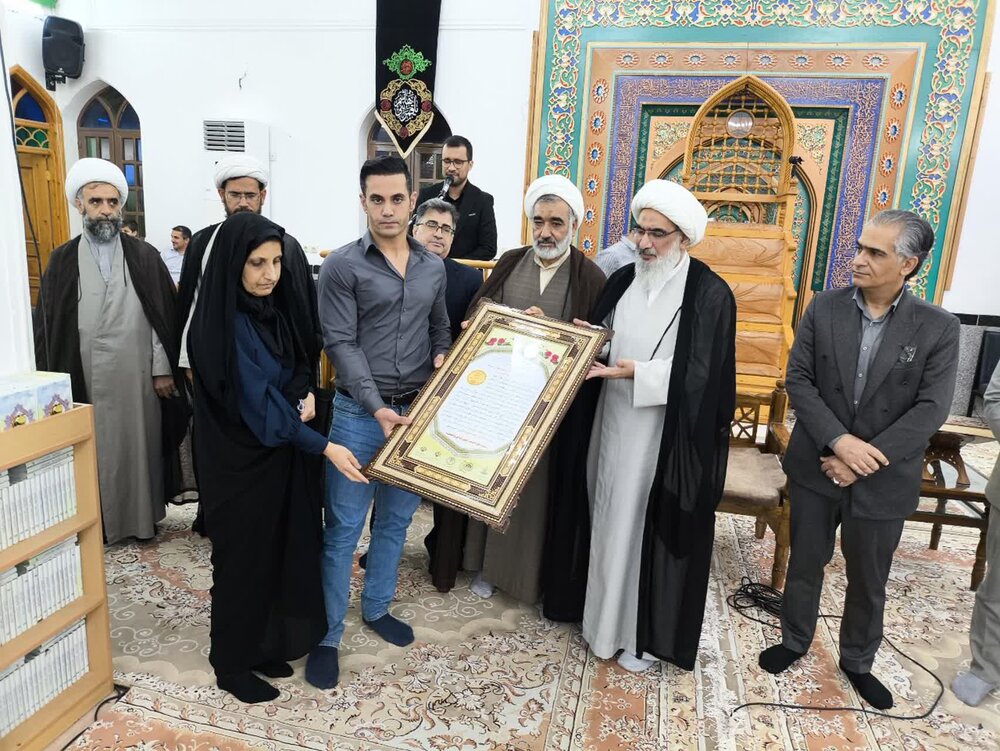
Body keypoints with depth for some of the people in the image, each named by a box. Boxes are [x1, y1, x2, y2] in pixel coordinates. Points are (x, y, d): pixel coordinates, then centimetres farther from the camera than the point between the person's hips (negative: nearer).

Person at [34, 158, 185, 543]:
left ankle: (143, 517, 21)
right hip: (86, 379, 0)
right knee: (97, 451, 6)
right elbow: (47, 326, 4)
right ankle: (99, 521, 20)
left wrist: (163, 369, -4)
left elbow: (164, 316, 1)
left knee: (139, 446, 8)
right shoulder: (62, 260, 4)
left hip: (138, 376, 0)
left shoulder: (145, 256, 3)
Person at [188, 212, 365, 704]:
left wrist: (302, 399, -5)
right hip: (240, 460, -7)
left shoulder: (269, 310, 3)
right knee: (243, 559, 7)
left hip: (278, 453, 7)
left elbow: (296, 369, 15)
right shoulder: (223, 325, -21)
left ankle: (265, 645, 35)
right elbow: (255, 403, -24)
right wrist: (325, 447, -24)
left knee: (279, 550, 16)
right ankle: (232, 664, 28)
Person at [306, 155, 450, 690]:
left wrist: (442, 356, -2)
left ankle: (377, 606, 36)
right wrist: (377, 407, -21)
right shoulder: (342, 267, -7)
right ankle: (326, 635, 18)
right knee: (343, 528, 3)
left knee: (396, 520, 16)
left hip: (417, 411, 5)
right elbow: (341, 345, -13)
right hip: (360, 413, -4)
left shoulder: (433, 267, 9)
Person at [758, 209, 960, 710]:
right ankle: (794, 640, 40)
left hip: (883, 479, -1)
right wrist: (839, 440, -20)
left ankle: (857, 661, 40)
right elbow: (798, 379, -8)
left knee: (869, 580, 16)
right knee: (805, 564, 17)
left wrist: (866, 459, -18)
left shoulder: (938, 329, -8)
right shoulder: (823, 308, -5)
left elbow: (931, 409, -12)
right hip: (816, 467, 1)